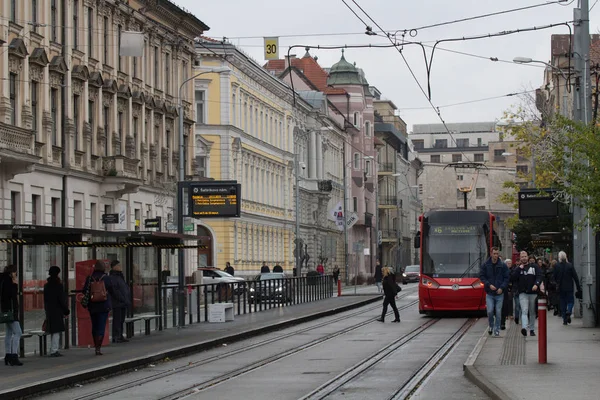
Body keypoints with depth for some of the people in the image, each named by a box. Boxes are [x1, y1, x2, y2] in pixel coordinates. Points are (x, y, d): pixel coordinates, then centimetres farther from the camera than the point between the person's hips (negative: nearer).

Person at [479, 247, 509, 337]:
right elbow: (481, 276, 2)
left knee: (498, 312, 0)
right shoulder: (485, 265, 1)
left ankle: (497, 329, 10)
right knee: (490, 311, -7)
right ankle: (490, 325, 19)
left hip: (499, 293, 0)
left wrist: (502, 288, -11)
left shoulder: (503, 265, 1)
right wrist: (489, 285, -11)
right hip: (489, 293, 0)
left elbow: (506, 278, 2)